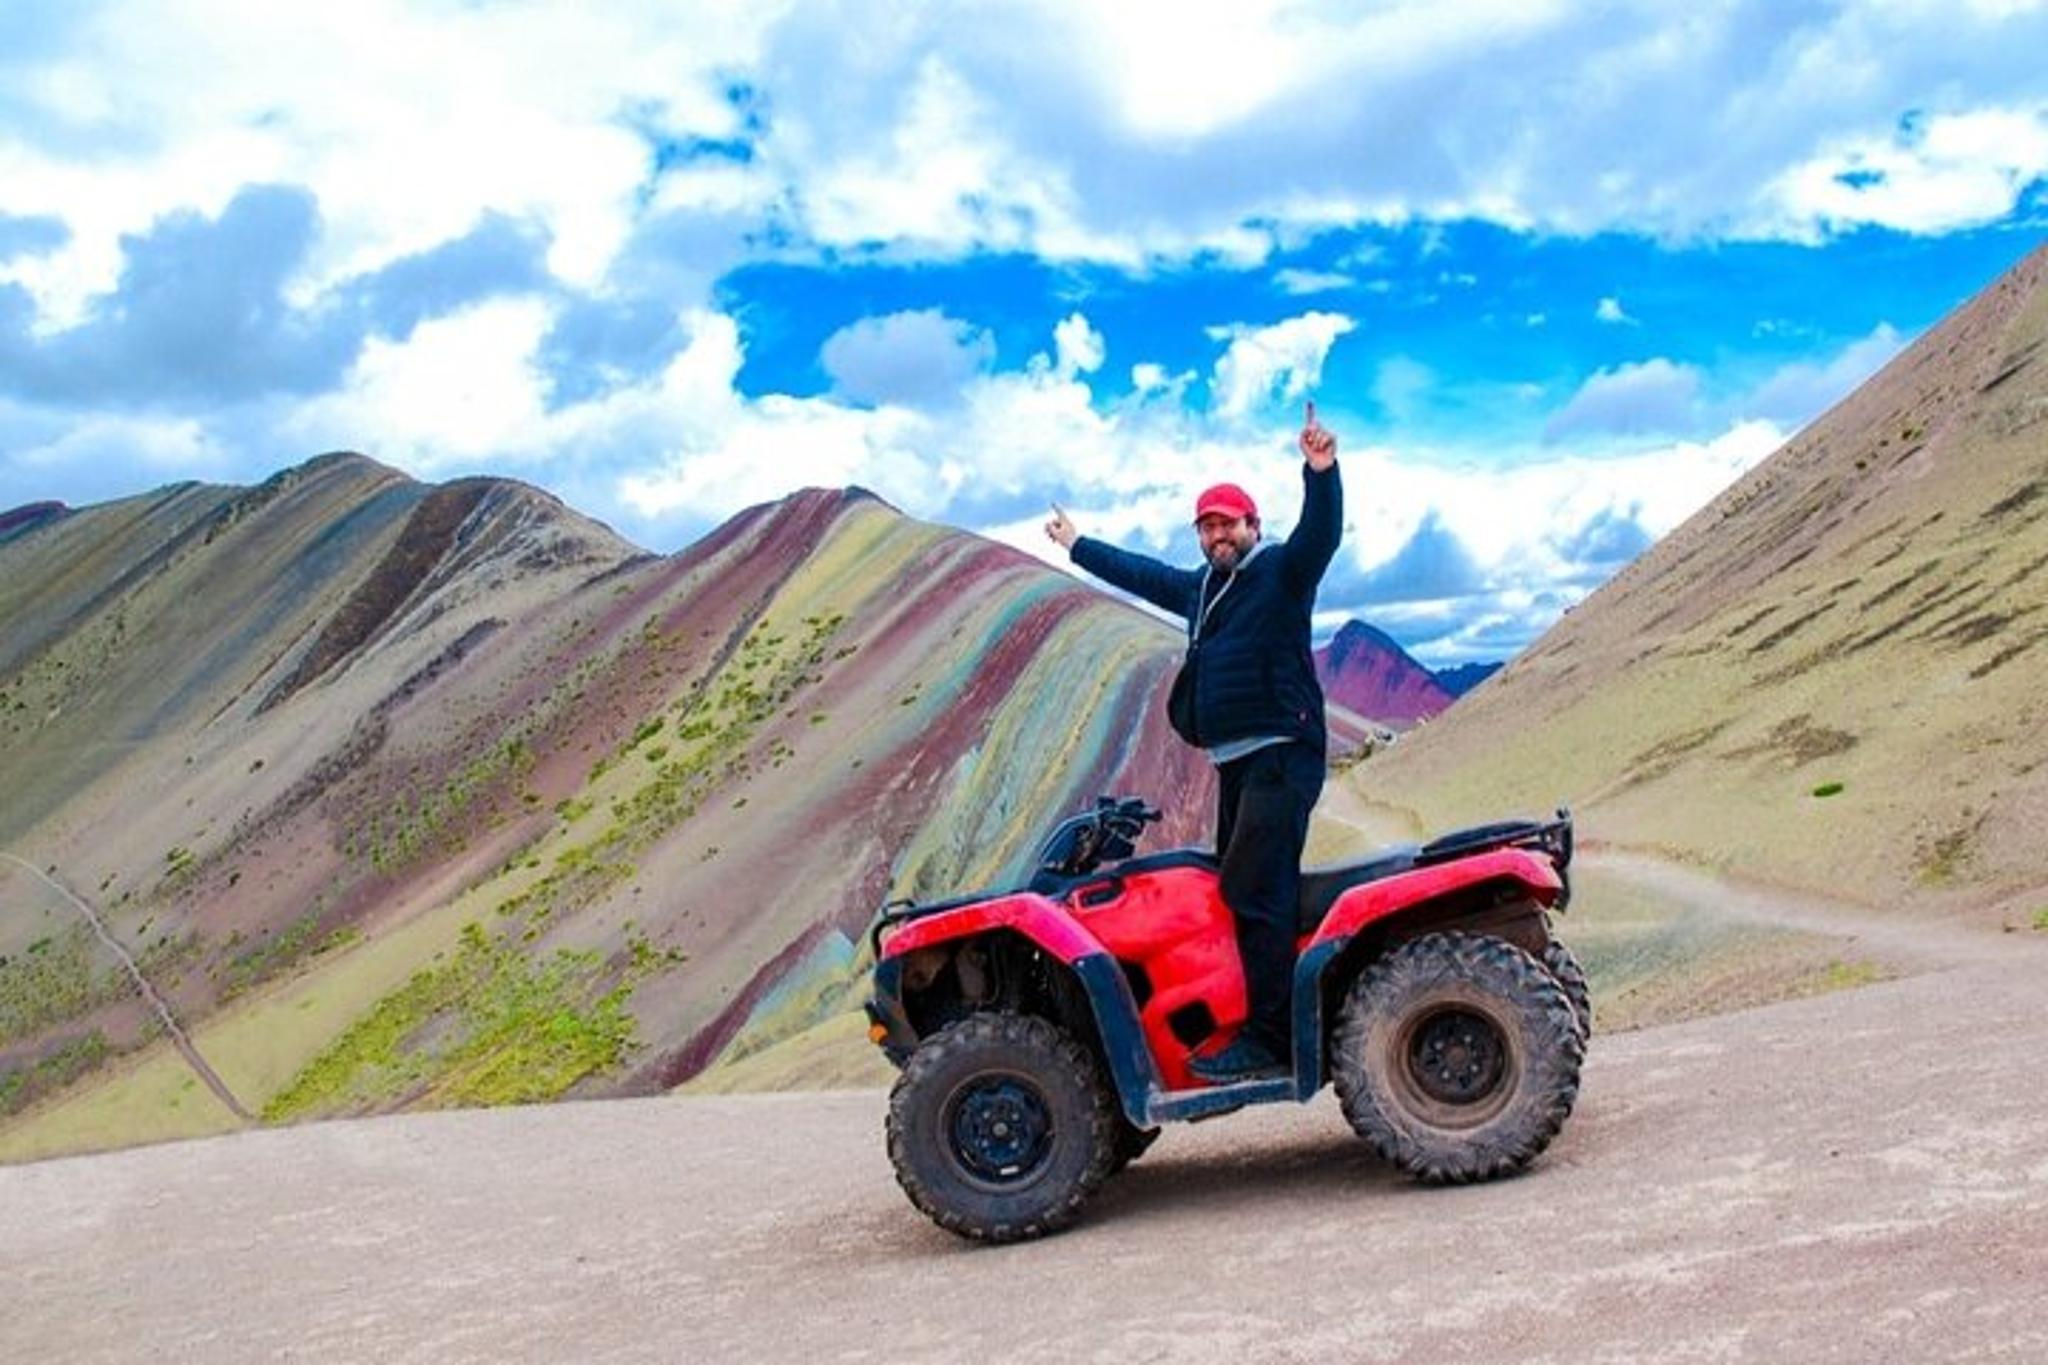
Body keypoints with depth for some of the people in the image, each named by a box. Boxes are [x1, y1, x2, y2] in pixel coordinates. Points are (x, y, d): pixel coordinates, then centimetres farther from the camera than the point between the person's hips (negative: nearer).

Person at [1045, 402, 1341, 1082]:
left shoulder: (1282, 571, -1)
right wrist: (1077, 546, 47)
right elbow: (1139, 572, 36)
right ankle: (1256, 1025, 8)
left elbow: (1321, 533, -19)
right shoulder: (1200, 587, 22)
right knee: (1237, 886, 5)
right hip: (1234, 761, 9)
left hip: (1283, 753, -9)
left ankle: (1269, 1038, -18)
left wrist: (1321, 474, -37)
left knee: (1254, 890, -17)